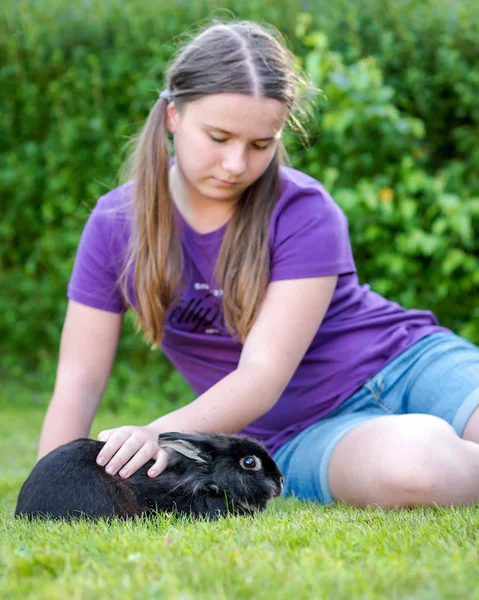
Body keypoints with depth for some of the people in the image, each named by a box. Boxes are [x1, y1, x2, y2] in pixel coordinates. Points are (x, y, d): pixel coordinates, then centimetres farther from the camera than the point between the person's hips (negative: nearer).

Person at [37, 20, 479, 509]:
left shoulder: (303, 214, -12)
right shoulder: (115, 225, -3)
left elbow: (264, 372, -20)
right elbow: (78, 382, -1)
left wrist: (162, 433, -37)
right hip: (302, 438, 1)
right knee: (412, 466, -35)